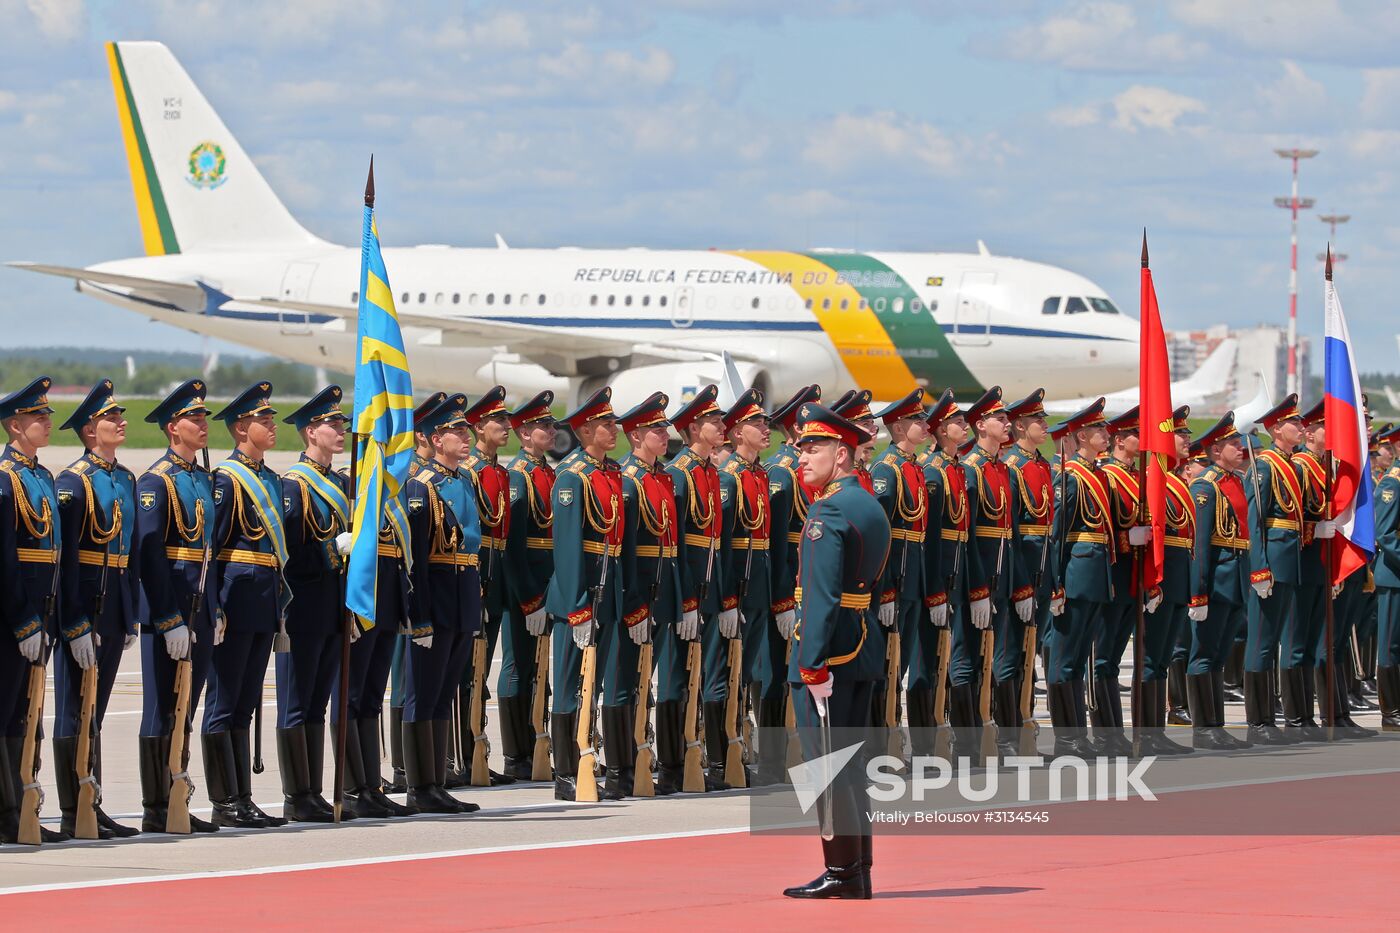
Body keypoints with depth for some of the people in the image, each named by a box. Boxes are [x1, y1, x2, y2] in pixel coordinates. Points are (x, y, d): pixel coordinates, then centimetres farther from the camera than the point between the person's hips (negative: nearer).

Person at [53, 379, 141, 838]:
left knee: (95, 710, 12)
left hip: (115, 606, 8)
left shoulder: (126, 479, 13)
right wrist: (77, 625, -19)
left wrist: (131, 617, 14)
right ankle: (73, 814, 1)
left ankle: (93, 807, 16)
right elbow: (66, 557, -15)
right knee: (75, 710, -2)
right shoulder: (74, 481, -11)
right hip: (83, 601, -8)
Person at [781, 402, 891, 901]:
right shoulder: (871, 506, 14)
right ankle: (859, 873, 14)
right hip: (862, 654, 9)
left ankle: (841, 873, -4)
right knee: (851, 763, 12)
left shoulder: (829, 511, -14)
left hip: (828, 652, -9)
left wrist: (811, 662, -23)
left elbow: (821, 595, -21)